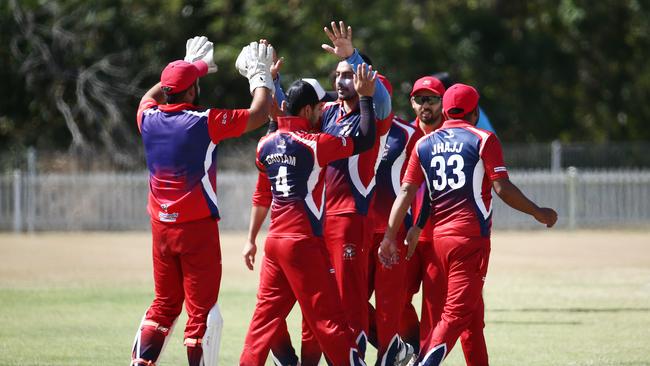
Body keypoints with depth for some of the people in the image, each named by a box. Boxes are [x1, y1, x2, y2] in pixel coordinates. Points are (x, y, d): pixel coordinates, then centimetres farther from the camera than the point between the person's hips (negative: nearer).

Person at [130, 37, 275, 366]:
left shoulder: (149, 119, 1)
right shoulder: (204, 123, -15)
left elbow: (152, 95, 27)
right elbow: (258, 114, -7)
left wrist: (191, 66, 32)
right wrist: (260, 75, 9)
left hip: (161, 228, 6)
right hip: (197, 228, -6)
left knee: (164, 305, 16)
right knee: (202, 311, -3)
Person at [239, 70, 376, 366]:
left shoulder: (266, 145, 8)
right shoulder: (313, 144, -12)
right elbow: (365, 140, -8)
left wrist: (252, 240, 24)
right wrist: (365, 98, -1)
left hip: (275, 241, 6)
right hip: (304, 242, -6)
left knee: (266, 314, 10)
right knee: (328, 317, -3)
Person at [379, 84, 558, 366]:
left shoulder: (424, 144, 11)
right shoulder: (483, 140, -2)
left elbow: (406, 192, 4)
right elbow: (502, 189, -8)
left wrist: (390, 236, 3)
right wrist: (539, 213, 5)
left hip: (437, 237, 6)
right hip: (471, 236, -6)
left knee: (473, 313, 17)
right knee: (457, 312, -11)